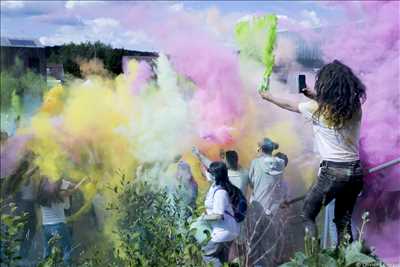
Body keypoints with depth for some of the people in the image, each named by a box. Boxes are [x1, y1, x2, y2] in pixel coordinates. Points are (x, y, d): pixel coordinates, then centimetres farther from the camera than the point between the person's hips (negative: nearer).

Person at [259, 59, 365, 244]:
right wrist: (314, 96, 26)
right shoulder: (355, 106, 2)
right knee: (344, 221, 17)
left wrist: (268, 96, 23)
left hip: (333, 171, -5)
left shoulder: (318, 109, -11)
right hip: (356, 170, 6)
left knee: (308, 215, 11)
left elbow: (290, 105, 7)